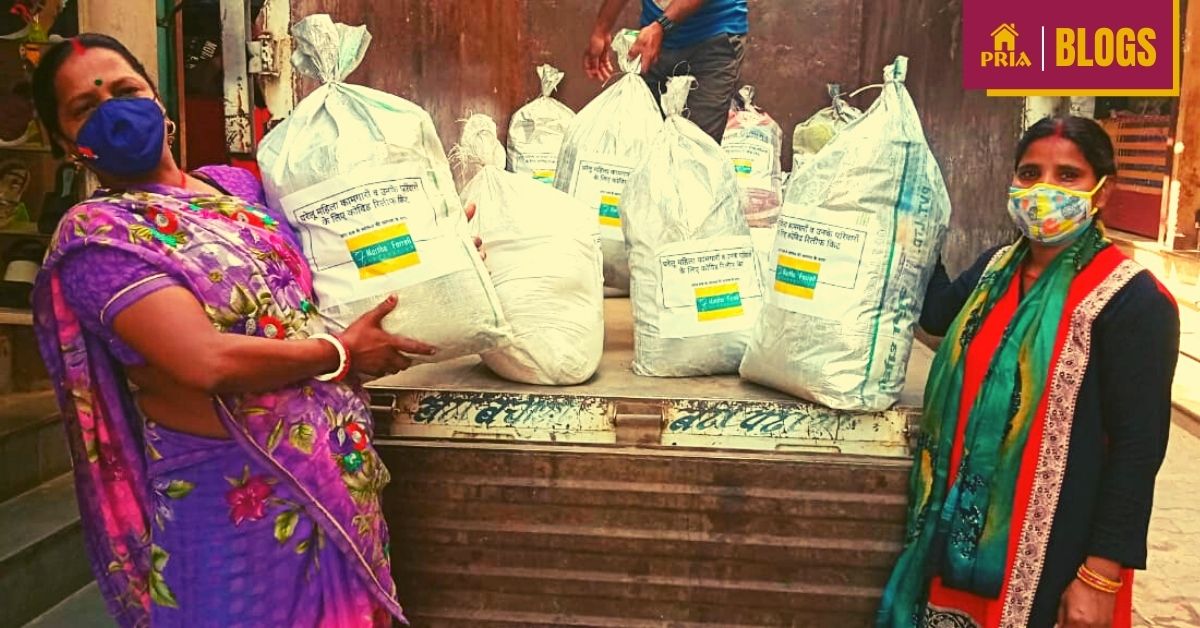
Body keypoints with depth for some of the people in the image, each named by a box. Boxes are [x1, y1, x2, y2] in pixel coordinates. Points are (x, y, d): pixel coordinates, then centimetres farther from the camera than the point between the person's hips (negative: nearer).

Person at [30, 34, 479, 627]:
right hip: (236, 498, -6)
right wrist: (341, 352, -13)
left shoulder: (236, 183, 8)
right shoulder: (95, 235, -12)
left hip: (339, 473, 6)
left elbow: (312, 275, 23)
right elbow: (208, 360, -25)